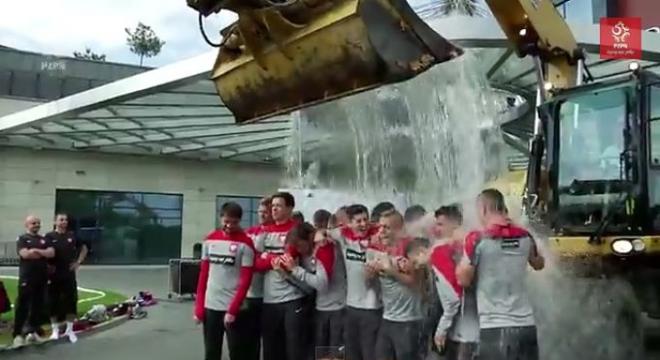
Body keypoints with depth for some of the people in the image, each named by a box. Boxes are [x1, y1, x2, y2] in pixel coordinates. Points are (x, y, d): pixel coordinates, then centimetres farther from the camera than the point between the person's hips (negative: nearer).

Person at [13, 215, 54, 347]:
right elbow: (25, 254, -16)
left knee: (38, 305, 8)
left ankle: (34, 330, 17)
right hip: (27, 278, -5)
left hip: (42, 278, 5)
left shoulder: (44, 240, 14)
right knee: (22, 306, -4)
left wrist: (35, 250, -14)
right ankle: (18, 333, -1)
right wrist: (43, 253, -8)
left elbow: (51, 253, -1)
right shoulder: (22, 239, 0)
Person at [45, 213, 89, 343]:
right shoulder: (49, 236, -3)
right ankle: (55, 330, 17)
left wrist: (79, 262, 8)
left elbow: (84, 248, 18)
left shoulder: (72, 236, 6)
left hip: (69, 274, 2)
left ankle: (70, 330, 13)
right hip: (54, 275, -2)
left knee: (71, 301, 2)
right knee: (53, 302, 4)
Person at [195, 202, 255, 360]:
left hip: (233, 308, -4)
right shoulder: (210, 239, 6)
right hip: (210, 306, 4)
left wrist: (233, 309, -16)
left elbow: (246, 280, -11)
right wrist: (198, 306, 5)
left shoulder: (245, 243, -8)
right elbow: (203, 274, 8)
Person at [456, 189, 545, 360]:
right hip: (526, 325, 5)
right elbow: (539, 264, 26)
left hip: (495, 327, -5)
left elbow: (463, 280, -4)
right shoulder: (525, 237, 5)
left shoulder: (478, 239, -10)